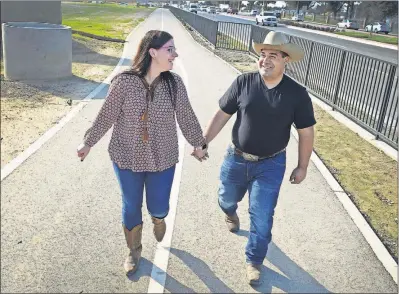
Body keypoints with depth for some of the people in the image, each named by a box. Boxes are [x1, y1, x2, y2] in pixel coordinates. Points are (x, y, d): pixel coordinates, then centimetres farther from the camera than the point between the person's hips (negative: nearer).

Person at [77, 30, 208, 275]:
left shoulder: (175, 83, -9)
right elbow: (107, 115, -5)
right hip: (127, 158, -1)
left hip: (163, 160, 1)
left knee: (158, 208, 9)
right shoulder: (124, 81, -16)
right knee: (131, 208, 14)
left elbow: (186, 117, 3)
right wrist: (89, 143, 4)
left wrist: (198, 144, 12)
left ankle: (159, 218, 49)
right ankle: (134, 250, 40)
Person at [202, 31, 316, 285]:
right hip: (236, 159, 2)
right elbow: (222, 114, -3)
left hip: (270, 165, -1)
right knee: (227, 199, 24)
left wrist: (302, 167, 0)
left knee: (261, 217, 2)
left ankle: (254, 261, 26)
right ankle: (231, 213, 62)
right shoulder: (243, 82, -12)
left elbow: (306, 132, -3)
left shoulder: (297, 93, -12)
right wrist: (203, 142, -1)